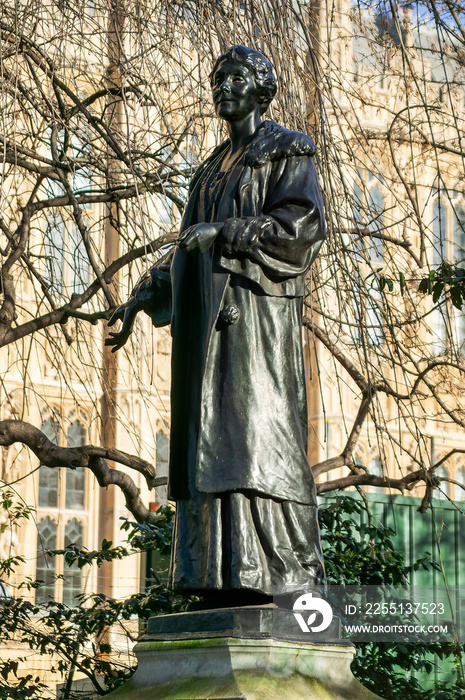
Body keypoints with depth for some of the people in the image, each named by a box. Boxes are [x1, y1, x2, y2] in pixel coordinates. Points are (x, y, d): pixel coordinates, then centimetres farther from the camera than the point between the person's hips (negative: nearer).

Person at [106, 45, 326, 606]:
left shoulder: (287, 151, 5)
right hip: (208, 314, 8)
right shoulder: (213, 169, 26)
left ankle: (280, 579, -18)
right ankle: (225, 581, -5)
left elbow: (304, 224, -10)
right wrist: (141, 298, 16)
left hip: (254, 306, -7)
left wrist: (225, 230, -18)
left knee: (254, 430, -16)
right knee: (210, 438, -2)